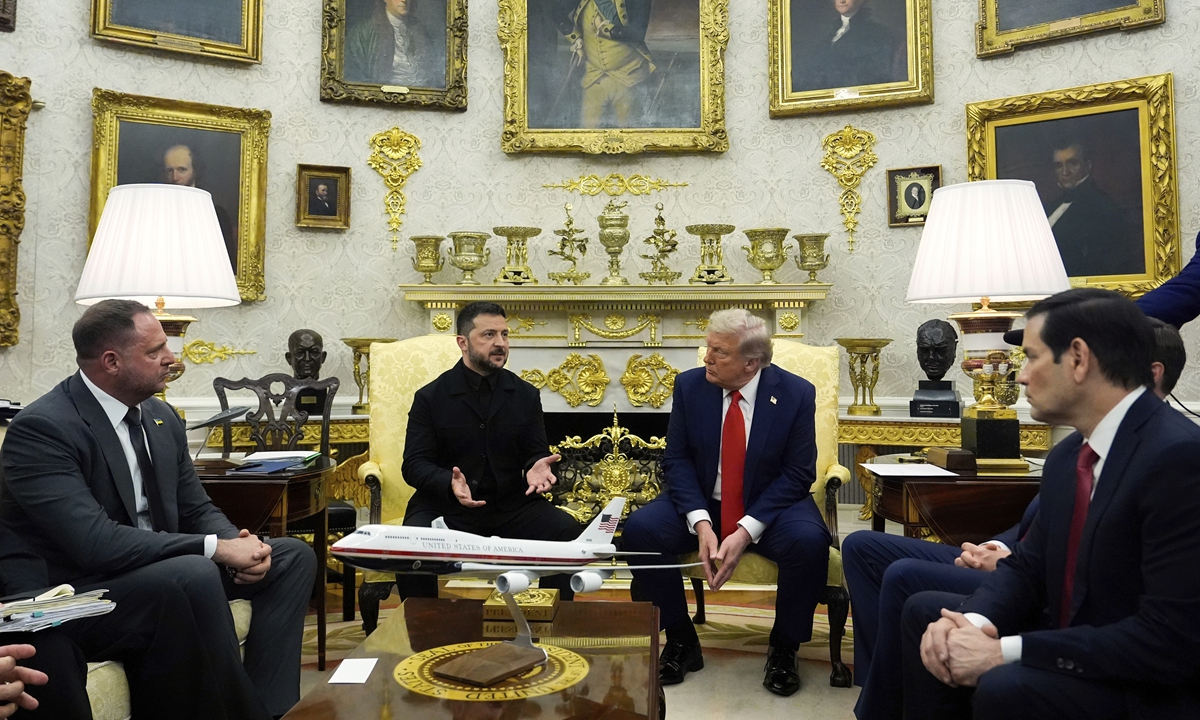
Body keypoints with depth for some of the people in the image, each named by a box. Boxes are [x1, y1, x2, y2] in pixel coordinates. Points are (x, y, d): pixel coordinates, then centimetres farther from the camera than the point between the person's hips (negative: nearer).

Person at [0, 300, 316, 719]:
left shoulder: (161, 416, 5)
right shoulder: (41, 429, -18)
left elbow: (196, 510, 10)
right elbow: (95, 543, -29)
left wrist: (239, 543, -12)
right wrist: (216, 547, -27)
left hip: (165, 576, 9)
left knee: (294, 556, 0)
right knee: (194, 574, -36)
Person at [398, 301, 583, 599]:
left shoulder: (526, 395, 8)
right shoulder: (430, 397, 1)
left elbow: (536, 452, 10)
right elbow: (414, 463, -3)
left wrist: (537, 468, -16)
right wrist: (449, 482, -24)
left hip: (511, 506, 2)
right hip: (444, 507, -2)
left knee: (569, 533, -21)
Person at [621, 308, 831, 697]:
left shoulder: (796, 393, -12)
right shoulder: (689, 385, -6)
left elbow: (798, 473, -12)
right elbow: (676, 459, -6)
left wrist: (746, 532, -23)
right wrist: (701, 523, -22)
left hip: (769, 507, -2)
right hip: (701, 504, 2)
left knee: (810, 542, -32)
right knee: (639, 530, -23)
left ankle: (783, 649, -4)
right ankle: (680, 640, -1)